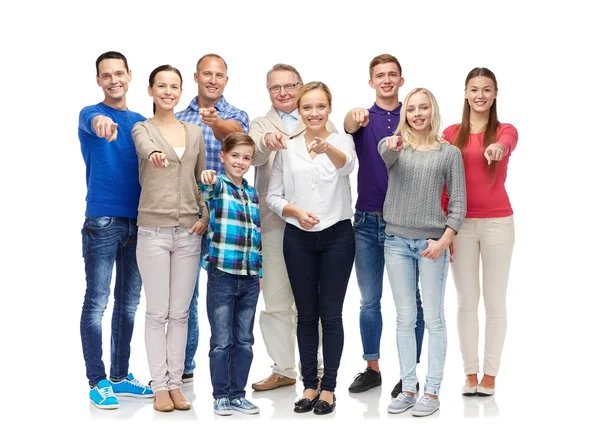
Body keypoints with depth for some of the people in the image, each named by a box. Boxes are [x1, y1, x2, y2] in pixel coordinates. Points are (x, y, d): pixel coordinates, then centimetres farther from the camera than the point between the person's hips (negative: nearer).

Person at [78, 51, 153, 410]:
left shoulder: (141, 123, 14)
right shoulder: (91, 114, -2)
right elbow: (92, 121, -27)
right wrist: (101, 120, -52)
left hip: (138, 222, 5)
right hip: (102, 222, -5)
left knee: (129, 303, 11)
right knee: (97, 303, -3)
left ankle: (121, 376, 21)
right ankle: (98, 381, 4)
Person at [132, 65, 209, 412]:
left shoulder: (195, 133, 12)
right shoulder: (143, 128, 0)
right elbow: (145, 145, -25)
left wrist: (207, 216, -1)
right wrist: (154, 154, -49)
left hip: (189, 231, 3)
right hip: (154, 230, -3)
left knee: (180, 313, 7)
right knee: (157, 312, 1)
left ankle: (176, 383, 15)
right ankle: (160, 386, 8)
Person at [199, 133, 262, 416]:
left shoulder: (253, 194, 13)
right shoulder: (218, 186, -3)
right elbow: (208, 189, -29)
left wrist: (260, 272, 16)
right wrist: (207, 180, -53)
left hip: (250, 278, 5)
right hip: (222, 275, -5)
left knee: (244, 341, 10)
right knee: (222, 341, 2)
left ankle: (237, 394, 21)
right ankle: (221, 396, 14)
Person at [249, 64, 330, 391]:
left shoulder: (322, 125, 12)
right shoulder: (260, 126, 12)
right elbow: (253, 156, -10)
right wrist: (266, 141, -32)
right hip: (273, 222, 1)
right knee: (275, 301, 6)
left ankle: (317, 368, 17)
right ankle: (283, 370, 16)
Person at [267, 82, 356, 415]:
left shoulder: (342, 141, -2)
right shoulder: (287, 149, 4)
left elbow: (347, 164, -27)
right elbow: (273, 196, 6)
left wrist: (326, 147, -48)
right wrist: (296, 211, -14)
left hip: (337, 236, -2)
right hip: (299, 238, 2)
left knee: (331, 314, 2)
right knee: (306, 314, 9)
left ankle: (329, 388, 11)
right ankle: (310, 385, 18)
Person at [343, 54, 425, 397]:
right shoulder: (363, 119, 5)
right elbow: (349, 127, -20)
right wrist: (355, 118, -44)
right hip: (368, 220, 2)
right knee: (369, 300, 9)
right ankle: (372, 368, 22)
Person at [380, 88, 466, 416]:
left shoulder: (450, 153, 1)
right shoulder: (392, 144, 5)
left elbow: (458, 204, 0)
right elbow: (384, 159, -21)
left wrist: (444, 241, -13)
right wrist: (392, 148, -45)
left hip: (432, 243, -2)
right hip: (397, 242, 2)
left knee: (433, 319, 1)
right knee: (405, 319, 8)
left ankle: (432, 392, 7)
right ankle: (408, 389, 15)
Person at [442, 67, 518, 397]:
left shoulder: (505, 130, 0)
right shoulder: (451, 134, 4)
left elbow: (507, 143, -27)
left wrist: (498, 147, -50)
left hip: (497, 222, -1)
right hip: (461, 224, 2)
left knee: (495, 301, 6)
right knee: (466, 301, 8)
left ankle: (490, 373, 17)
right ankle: (470, 372, 19)